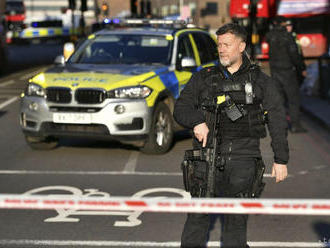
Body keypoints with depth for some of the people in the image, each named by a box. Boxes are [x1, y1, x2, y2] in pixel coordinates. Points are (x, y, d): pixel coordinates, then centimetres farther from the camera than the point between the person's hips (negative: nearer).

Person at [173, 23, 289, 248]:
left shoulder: (259, 80, 12)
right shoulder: (203, 78, 15)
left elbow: (277, 120, 10)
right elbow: (180, 108, 10)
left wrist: (281, 160, 4)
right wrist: (196, 121, -13)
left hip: (243, 155, -1)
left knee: (236, 216, -4)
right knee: (199, 212, -4)